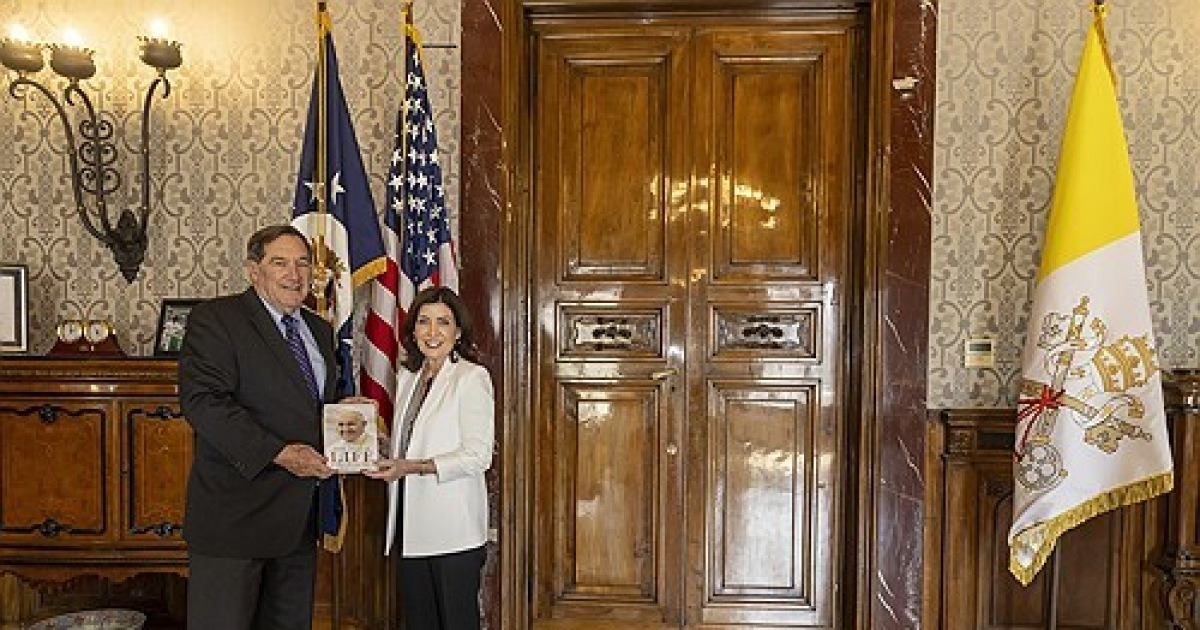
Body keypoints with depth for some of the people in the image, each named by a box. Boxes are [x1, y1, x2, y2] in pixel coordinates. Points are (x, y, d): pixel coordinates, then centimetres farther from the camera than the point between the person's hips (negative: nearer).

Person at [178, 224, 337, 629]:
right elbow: (202, 400, -19)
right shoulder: (214, 319, -7)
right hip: (234, 515, -6)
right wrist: (279, 453, -24)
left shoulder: (320, 331, 15)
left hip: (300, 518, 7)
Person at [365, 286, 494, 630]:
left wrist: (413, 467, -21)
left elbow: (478, 455, -16)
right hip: (410, 523, 7)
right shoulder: (406, 377, 13)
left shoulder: (472, 377, -10)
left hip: (454, 528, -7)